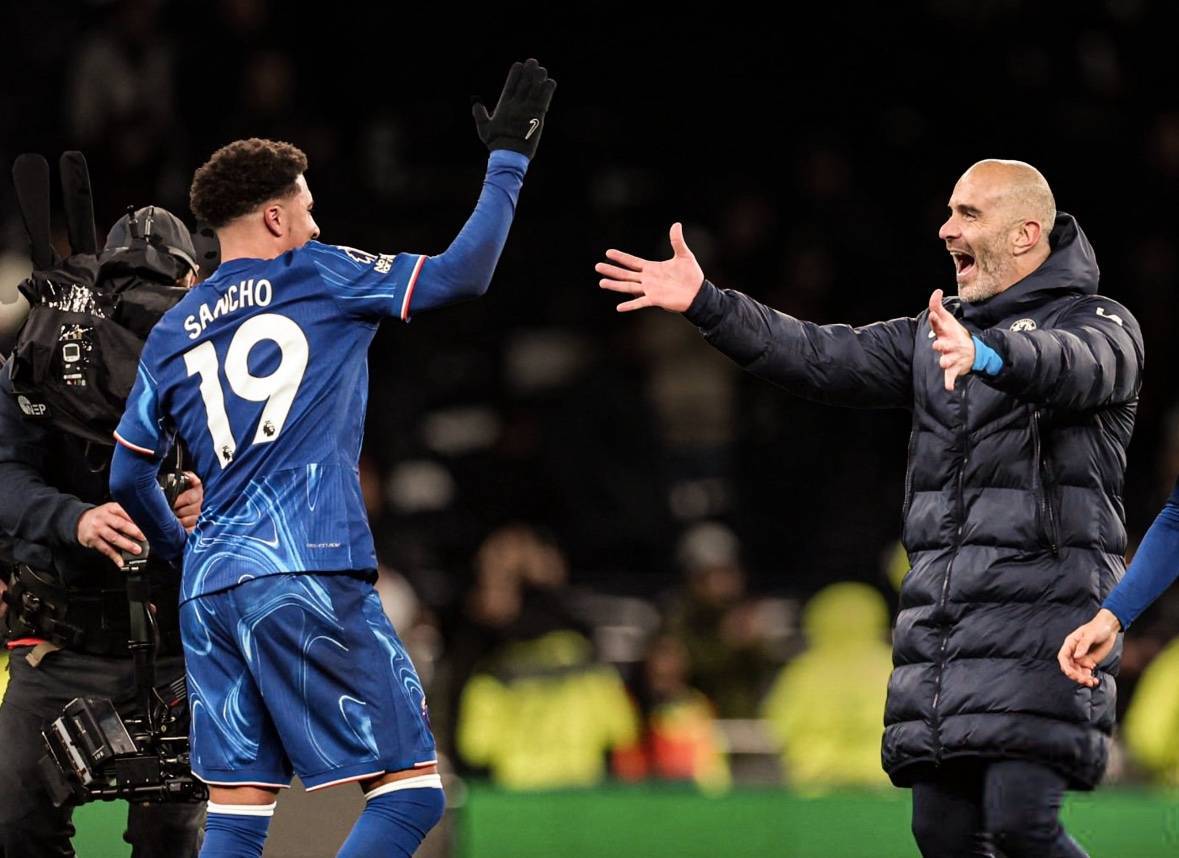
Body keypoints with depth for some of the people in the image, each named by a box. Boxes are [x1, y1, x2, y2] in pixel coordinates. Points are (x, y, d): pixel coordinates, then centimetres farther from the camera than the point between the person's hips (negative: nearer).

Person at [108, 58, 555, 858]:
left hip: (210, 587, 6)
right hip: (308, 576, -6)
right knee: (410, 789, -4)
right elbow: (463, 273, 3)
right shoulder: (318, 277, 3)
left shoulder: (171, 334, 16)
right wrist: (509, 159, 13)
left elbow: (128, 476, 20)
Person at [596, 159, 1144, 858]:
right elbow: (829, 358, 11)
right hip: (940, 615, 7)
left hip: (1042, 602, -7)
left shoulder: (1103, 326, 0)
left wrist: (987, 353, -46)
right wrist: (706, 305, -1)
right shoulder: (938, 336, 21)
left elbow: (1077, 366, -24)